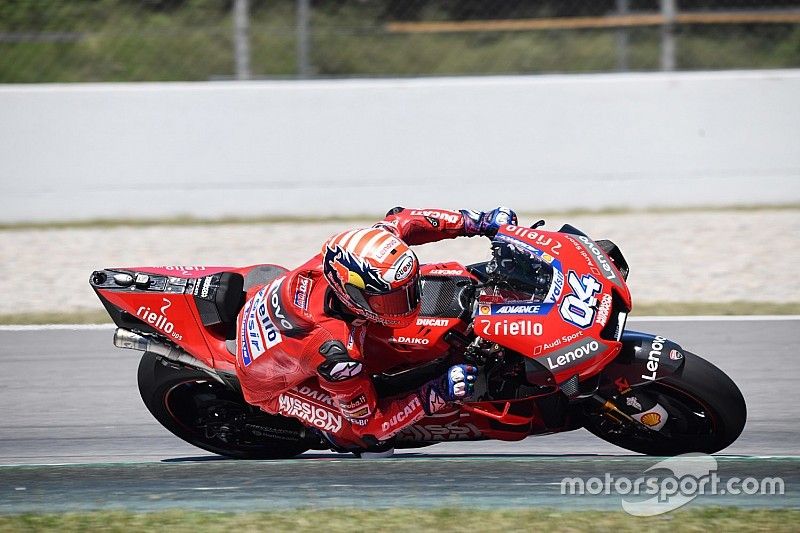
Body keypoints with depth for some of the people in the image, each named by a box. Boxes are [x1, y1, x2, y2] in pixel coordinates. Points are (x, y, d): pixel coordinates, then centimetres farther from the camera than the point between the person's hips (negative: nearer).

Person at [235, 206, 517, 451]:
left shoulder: (349, 253, -29)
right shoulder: (335, 352, -44)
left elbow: (399, 220, -8)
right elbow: (368, 422, -30)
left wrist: (477, 222, -10)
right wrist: (438, 394, -36)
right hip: (274, 383, -7)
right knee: (363, 434, -24)